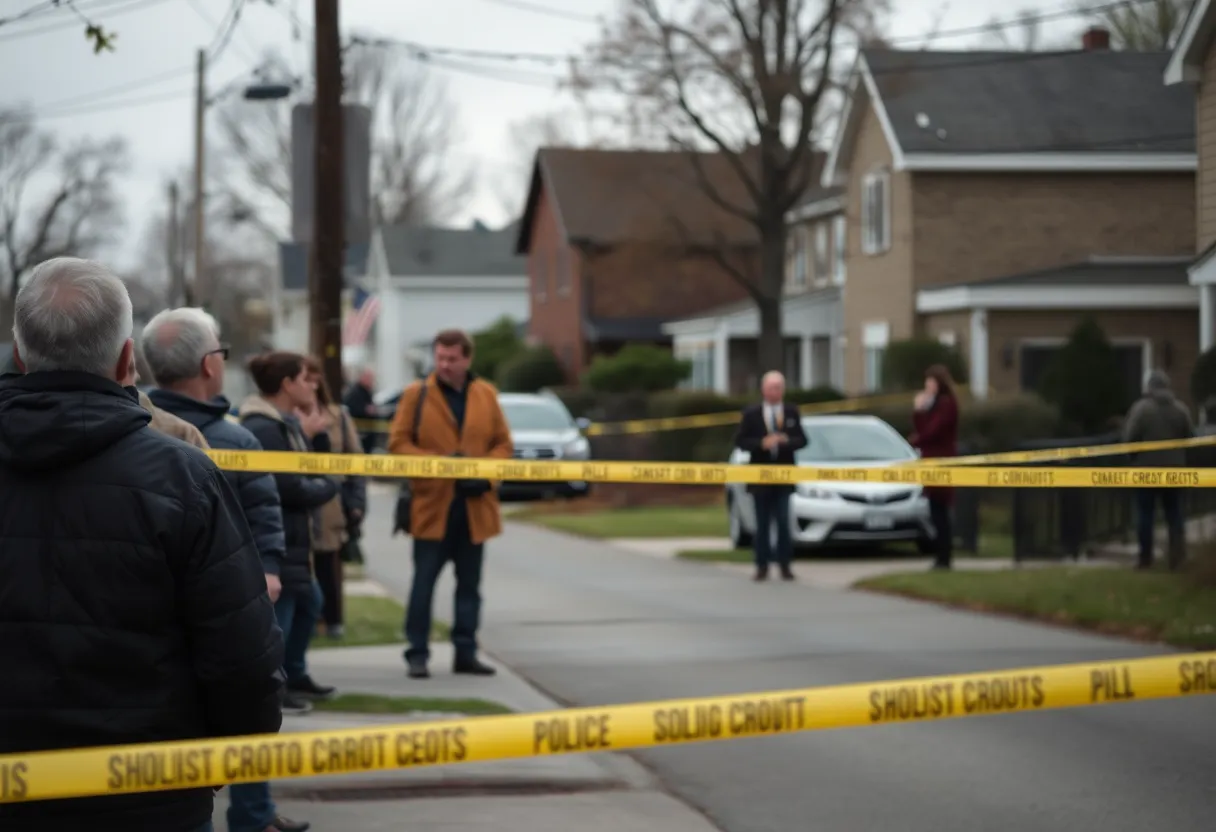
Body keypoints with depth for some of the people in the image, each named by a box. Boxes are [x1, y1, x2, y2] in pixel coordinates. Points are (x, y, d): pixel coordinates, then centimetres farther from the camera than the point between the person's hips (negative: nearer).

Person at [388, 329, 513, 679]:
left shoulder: (486, 395, 7)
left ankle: (466, 653, 16)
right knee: (424, 581, -2)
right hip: (432, 504, -3)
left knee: (469, 583, 9)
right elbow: (398, 443, -2)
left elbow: (503, 443, 10)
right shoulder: (417, 394, -1)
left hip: (475, 504, 3)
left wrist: (487, 474, -8)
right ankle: (417, 654, 4)